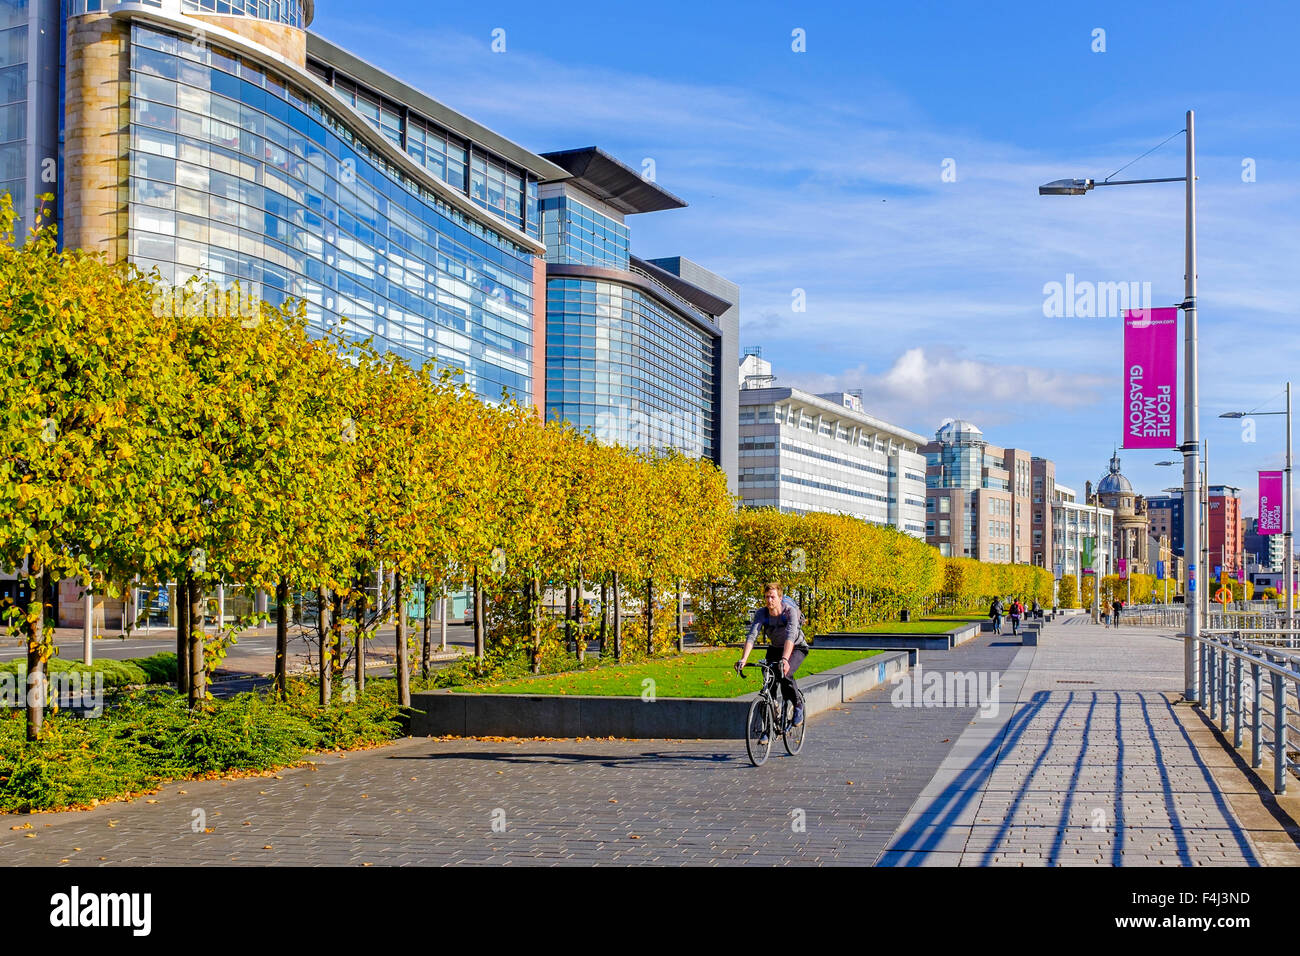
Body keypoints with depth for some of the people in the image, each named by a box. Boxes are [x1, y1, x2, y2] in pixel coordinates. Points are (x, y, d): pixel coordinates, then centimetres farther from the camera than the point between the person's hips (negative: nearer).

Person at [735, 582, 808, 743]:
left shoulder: (790, 611, -28)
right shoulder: (761, 613, -18)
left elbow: (790, 636, -42)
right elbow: (751, 636, -29)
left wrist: (785, 659, -57)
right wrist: (743, 659, -44)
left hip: (796, 647, -4)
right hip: (775, 648, 4)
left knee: (784, 674, -31)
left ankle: (798, 705, -5)